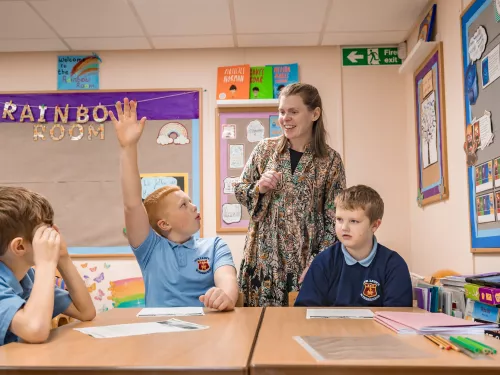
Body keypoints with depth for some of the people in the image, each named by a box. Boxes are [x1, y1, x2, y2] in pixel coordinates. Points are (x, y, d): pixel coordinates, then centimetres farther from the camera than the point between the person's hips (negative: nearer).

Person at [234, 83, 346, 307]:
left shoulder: (330, 160, -2)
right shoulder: (265, 149, 1)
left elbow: (334, 219, -1)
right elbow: (239, 190, 8)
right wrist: (259, 188, -12)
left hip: (306, 258, -1)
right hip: (264, 254, 1)